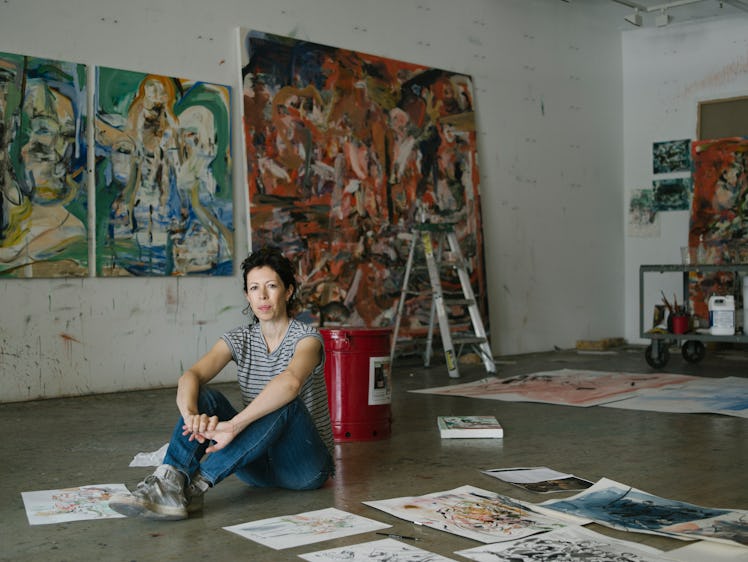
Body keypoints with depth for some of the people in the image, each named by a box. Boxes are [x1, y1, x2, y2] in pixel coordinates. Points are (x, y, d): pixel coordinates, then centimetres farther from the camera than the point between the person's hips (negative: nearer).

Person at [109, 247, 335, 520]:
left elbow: (290, 381, -36)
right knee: (205, 397, -19)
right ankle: (169, 481, -43)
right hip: (259, 464, 4)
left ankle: (198, 484, -39)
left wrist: (233, 425, -46)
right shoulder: (240, 339, 3)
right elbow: (190, 376, -16)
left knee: (286, 403, -35)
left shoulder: (306, 337, -11)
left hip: (306, 465, -4)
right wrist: (191, 416, -39)